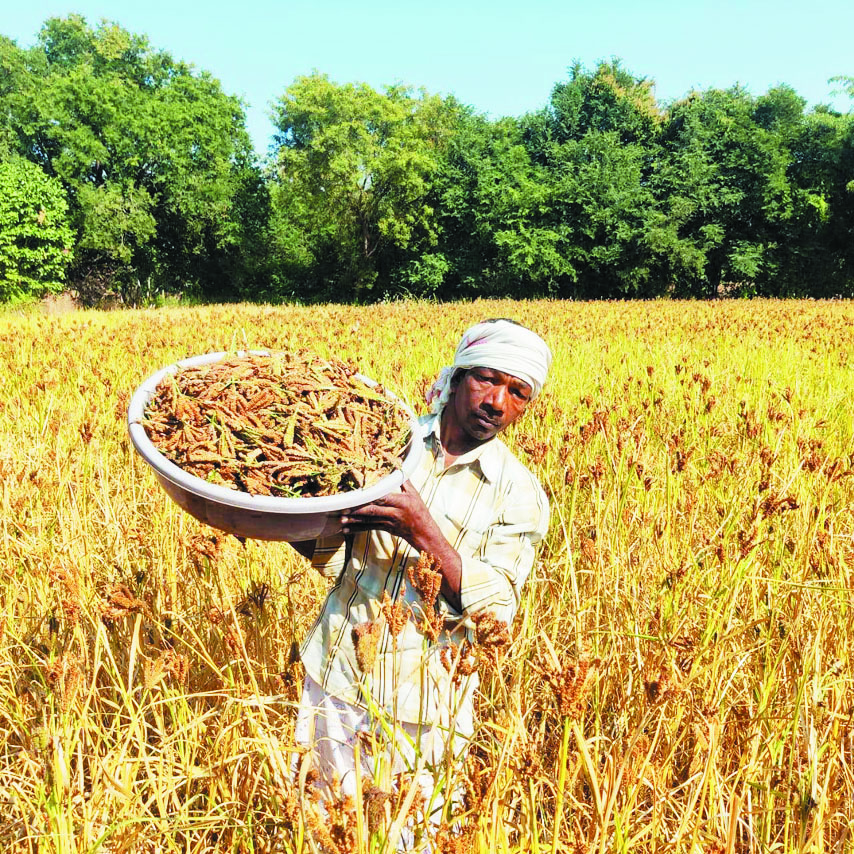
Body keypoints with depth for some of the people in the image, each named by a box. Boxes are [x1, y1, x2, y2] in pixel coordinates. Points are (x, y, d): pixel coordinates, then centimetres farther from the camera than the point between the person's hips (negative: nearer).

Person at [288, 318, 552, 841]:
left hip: (427, 707, -1)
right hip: (337, 681, 2)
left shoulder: (520, 494, -7)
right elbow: (333, 560, 1)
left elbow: (497, 608, -16)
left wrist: (423, 530, -27)